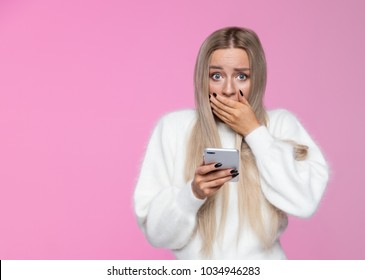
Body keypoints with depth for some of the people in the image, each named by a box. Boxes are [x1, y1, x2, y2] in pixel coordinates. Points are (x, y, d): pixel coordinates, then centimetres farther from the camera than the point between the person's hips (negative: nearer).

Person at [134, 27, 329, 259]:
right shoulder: (173, 127, -2)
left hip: (263, 268, 0)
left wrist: (254, 131, -11)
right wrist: (193, 193, -21)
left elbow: (306, 202, -14)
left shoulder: (281, 124, 0)